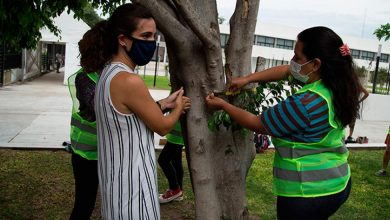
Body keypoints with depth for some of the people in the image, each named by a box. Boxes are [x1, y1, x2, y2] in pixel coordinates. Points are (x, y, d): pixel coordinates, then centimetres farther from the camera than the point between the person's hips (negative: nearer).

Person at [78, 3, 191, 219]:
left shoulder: (108, 72, 3)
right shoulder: (129, 81, -26)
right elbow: (162, 127, -14)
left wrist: (164, 103, 12)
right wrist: (178, 107, 5)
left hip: (117, 172, 9)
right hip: (131, 177, -9)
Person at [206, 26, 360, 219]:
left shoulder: (304, 104, -30)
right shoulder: (334, 83, -4)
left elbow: (256, 124, -16)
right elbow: (285, 70, 9)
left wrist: (223, 105, -3)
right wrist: (247, 79, 5)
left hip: (307, 193, -8)